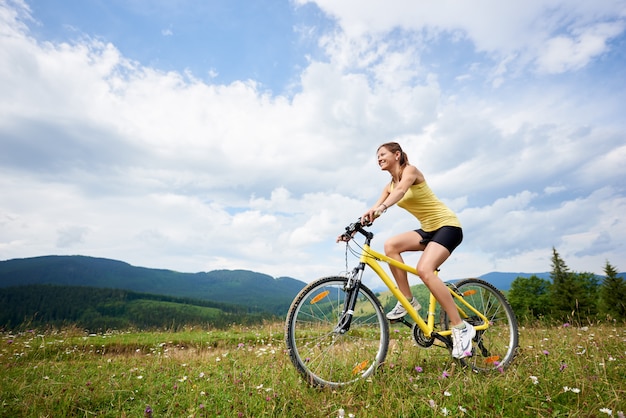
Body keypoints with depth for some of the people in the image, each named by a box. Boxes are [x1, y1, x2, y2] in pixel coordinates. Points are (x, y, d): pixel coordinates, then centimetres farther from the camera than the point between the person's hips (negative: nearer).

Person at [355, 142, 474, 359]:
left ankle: (461, 327, -13)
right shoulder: (389, 186, 10)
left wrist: (381, 208, -52)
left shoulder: (410, 170, -11)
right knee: (391, 245, -18)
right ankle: (407, 301, -8)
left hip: (447, 225, -7)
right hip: (428, 229, 7)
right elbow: (374, 211, 1)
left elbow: (401, 189, -34)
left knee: (424, 270, -27)